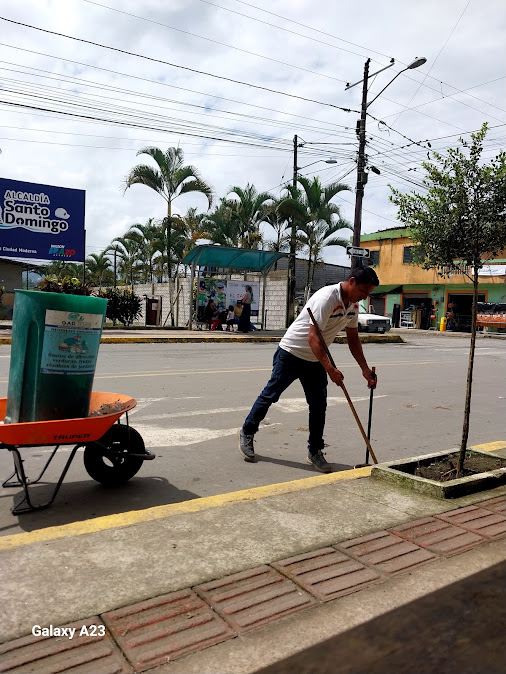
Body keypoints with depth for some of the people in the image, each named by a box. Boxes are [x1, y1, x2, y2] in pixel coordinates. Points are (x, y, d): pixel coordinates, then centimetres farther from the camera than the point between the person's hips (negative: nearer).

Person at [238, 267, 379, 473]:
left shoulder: (353, 305, 1)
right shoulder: (327, 297, -27)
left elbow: (353, 338, 10)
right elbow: (312, 336, -32)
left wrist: (365, 369, 3)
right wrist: (330, 369, -37)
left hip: (315, 360, 7)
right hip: (291, 353, -7)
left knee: (319, 406, 4)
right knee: (270, 395, 5)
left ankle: (315, 452, 17)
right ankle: (247, 433, 24)